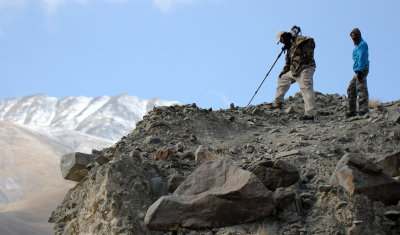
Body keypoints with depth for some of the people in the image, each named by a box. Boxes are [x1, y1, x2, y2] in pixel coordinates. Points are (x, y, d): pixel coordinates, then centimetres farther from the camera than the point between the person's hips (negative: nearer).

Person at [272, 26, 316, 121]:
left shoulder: (296, 40, -4)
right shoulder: (289, 47, 24)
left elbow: (310, 41, -19)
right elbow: (289, 63, 26)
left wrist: (307, 54, -22)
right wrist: (283, 72, 14)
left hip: (305, 68, -10)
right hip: (295, 71, 10)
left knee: (306, 89, -15)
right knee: (283, 78, 20)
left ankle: (309, 114, -20)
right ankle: (278, 103, 24)